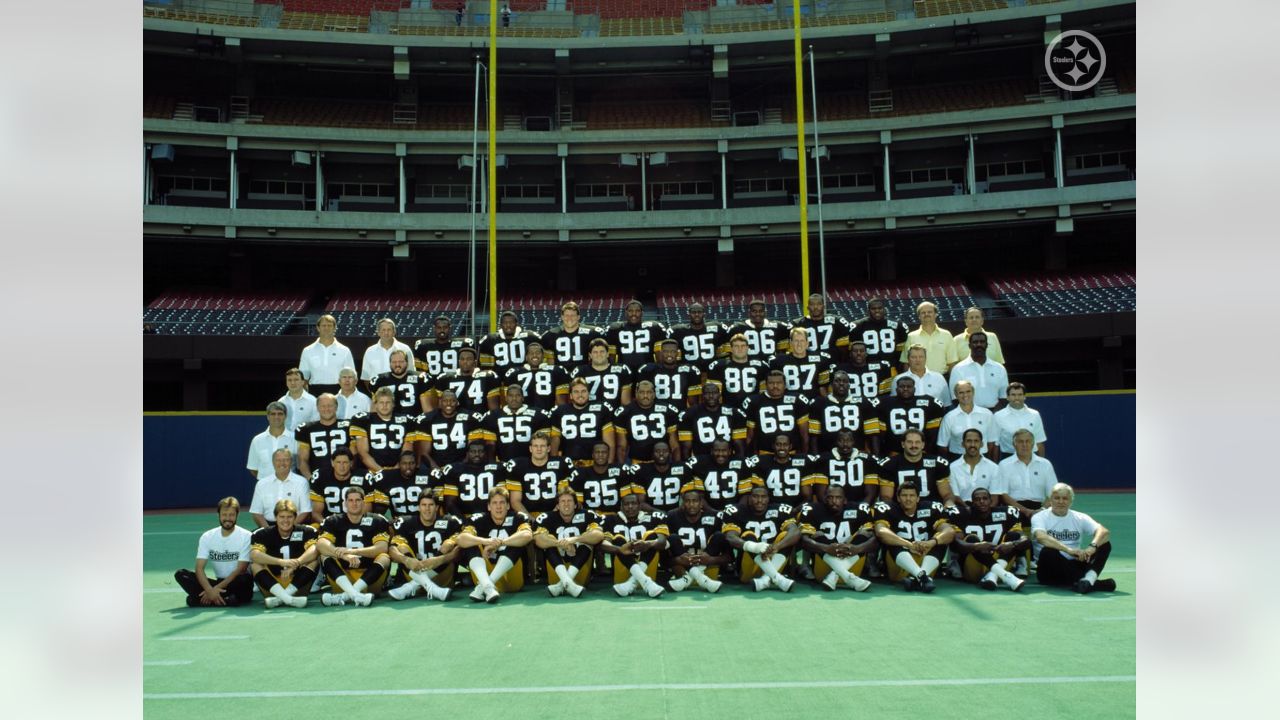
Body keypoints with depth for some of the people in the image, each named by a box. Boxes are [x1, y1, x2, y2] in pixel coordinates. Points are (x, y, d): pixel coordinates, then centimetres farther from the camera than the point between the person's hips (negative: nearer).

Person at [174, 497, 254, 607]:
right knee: (181, 574, -13)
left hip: (237, 584, -4)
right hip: (218, 582, 4)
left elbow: (241, 570, -13)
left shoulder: (246, 536, -8)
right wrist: (210, 590, -24)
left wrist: (216, 588, -20)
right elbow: (199, 568, -6)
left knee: (245, 578, -37)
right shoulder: (207, 537, 2)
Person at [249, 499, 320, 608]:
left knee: (314, 559, -21)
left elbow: (314, 550, -25)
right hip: (273, 584, 1)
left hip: (297, 584, 0)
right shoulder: (263, 534, -5)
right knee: (255, 564, -22)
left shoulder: (306, 531, -5)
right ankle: (287, 598, -41)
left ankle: (280, 597, -31)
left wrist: (295, 564, -41)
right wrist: (281, 562, -38)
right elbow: (254, 555, -24)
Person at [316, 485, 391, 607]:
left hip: (369, 580, -1)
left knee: (384, 558, -26)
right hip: (342, 576, 1)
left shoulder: (377, 521, 3)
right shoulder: (333, 521, 6)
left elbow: (382, 548, -14)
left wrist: (353, 551, -30)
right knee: (326, 556, -22)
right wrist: (345, 555, -32)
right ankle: (356, 595, -45)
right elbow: (320, 544, -14)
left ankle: (345, 596, -42)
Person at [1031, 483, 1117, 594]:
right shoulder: (1040, 517, 1)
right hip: (1050, 571, -3)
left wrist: (1092, 547, -29)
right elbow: (1041, 537, -22)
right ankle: (1095, 583, -37)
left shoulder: (1080, 518, 10)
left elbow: (1104, 532, -7)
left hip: (1074, 566, 4)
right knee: (1049, 551, -35)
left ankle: (1088, 580, -39)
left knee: (1105, 544, -12)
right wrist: (1068, 549, -36)